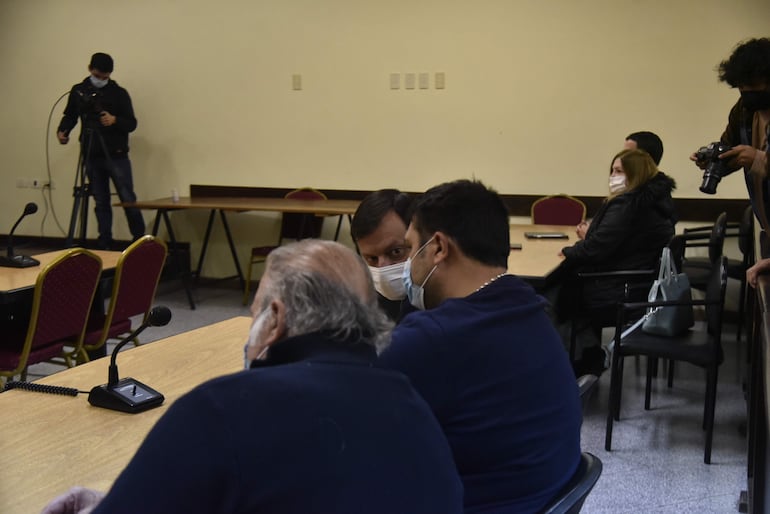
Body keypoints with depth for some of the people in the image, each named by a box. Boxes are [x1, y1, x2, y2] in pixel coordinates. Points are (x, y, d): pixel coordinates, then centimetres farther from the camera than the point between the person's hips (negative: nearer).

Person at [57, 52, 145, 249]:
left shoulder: (119, 93, -3)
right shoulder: (78, 91, 6)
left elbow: (131, 124, -4)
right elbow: (70, 116, 17)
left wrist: (115, 121, -23)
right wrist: (62, 131, -3)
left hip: (116, 156, -3)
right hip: (91, 157, 3)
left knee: (128, 200, -4)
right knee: (101, 203, 8)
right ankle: (105, 246, 13)